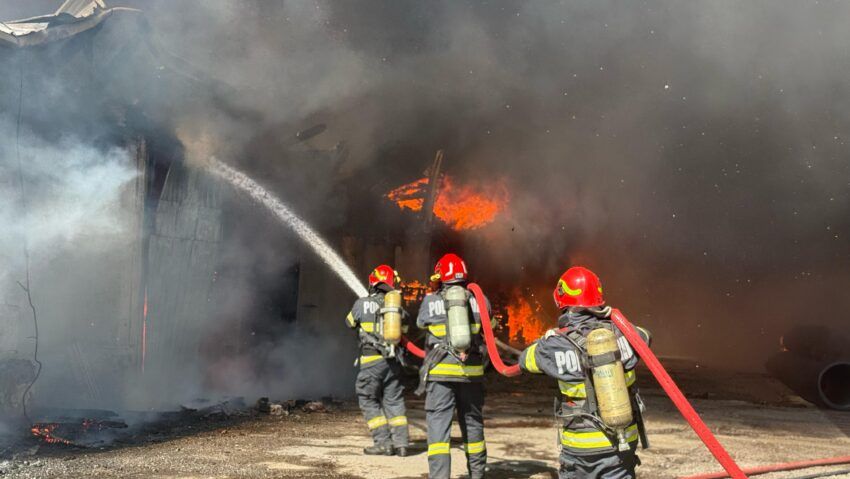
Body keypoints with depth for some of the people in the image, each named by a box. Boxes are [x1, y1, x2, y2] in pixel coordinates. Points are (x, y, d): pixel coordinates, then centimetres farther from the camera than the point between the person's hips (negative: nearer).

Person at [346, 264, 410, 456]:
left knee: (369, 401, 7)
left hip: (372, 360, -4)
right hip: (393, 360, 4)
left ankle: (383, 442, 3)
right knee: (394, 401, 12)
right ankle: (400, 443, 11)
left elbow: (350, 323, 14)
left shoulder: (362, 304, -5)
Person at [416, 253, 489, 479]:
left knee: (438, 424, -1)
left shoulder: (431, 301, 0)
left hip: (441, 371, -2)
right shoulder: (478, 299, 3)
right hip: (471, 372, 2)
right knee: (472, 423, 16)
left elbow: (421, 323, 19)